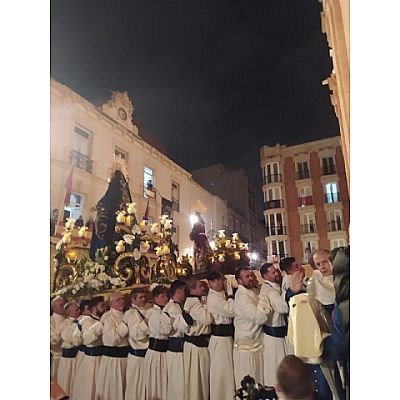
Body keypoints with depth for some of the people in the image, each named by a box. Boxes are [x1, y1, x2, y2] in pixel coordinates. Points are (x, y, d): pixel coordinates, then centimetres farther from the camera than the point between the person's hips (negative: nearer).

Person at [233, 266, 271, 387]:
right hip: (246, 346, -8)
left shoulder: (251, 292, 7)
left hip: (256, 343, 8)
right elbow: (260, 317, -28)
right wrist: (267, 306, -15)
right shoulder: (242, 297, -21)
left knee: (258, 380, 18)